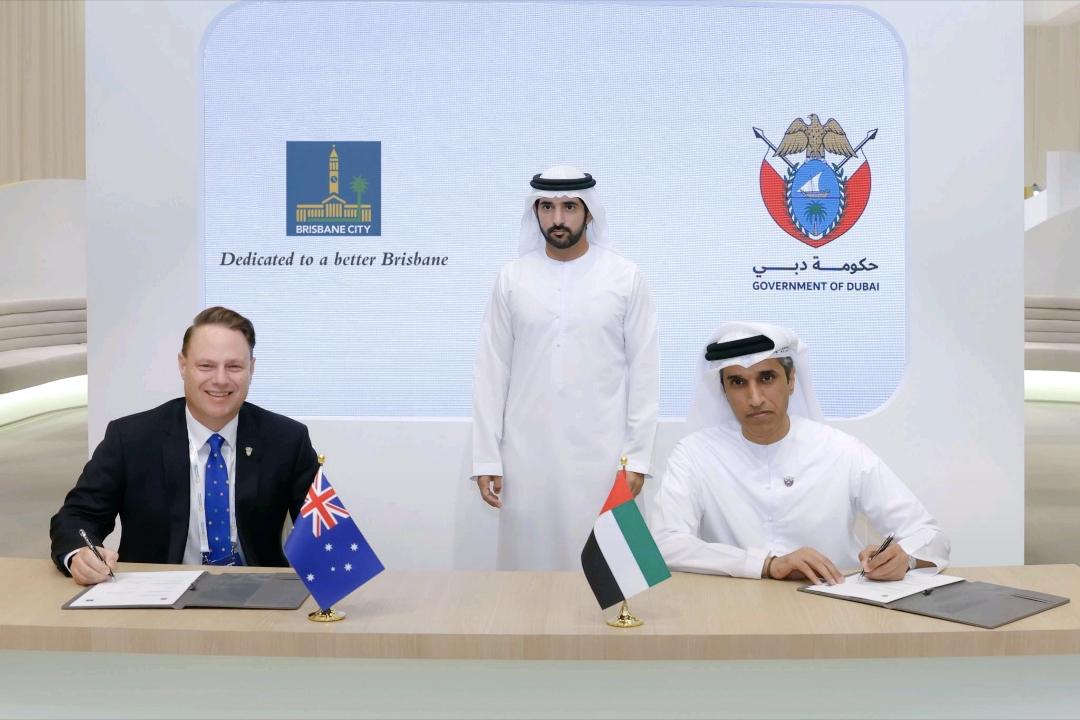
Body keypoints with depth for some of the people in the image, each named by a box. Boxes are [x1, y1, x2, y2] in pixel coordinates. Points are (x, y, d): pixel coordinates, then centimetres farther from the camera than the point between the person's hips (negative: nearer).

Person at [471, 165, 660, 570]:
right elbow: (492, 371, 4)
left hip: (601, 456, -1)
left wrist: (638, 455, -4)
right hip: (526, 457, 1)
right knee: (527, 567, 7)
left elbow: (644, 371, 0)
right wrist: (486, 458, 0)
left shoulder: (625, 278, 0)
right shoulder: (512, 279, 3)